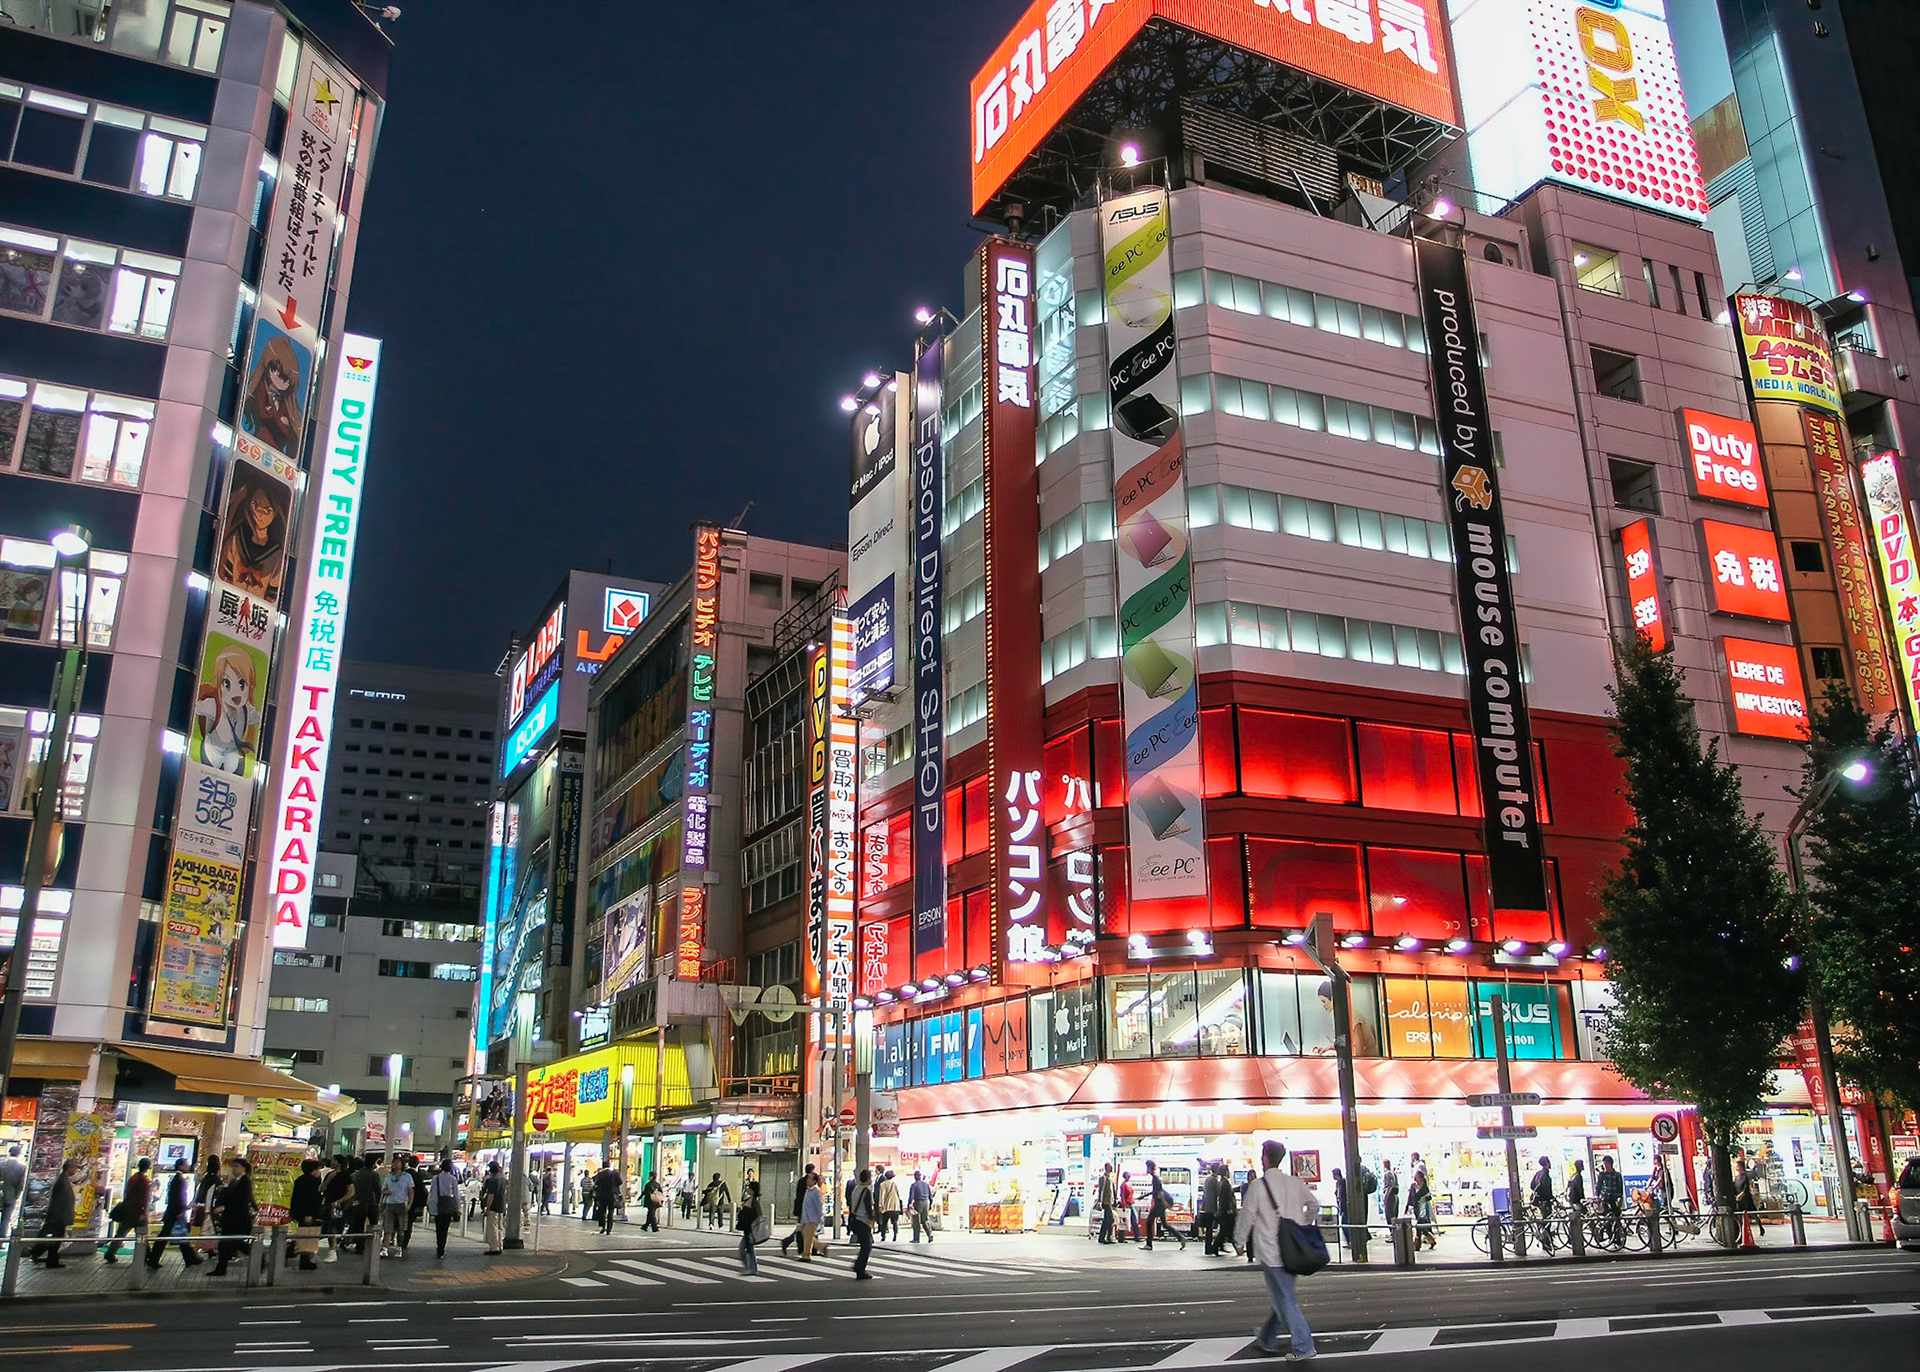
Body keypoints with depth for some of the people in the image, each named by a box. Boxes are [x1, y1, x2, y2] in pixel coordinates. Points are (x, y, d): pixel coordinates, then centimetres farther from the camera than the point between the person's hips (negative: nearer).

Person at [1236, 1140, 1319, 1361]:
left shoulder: (1257, 1186, -11)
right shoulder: (1295, 1182, 4)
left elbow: (1247, 1216, -6)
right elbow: (1314, 1206, 14)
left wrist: (1241, 1241, 9)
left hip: (1270, 1251, -6)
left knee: (1285, 1299, 0)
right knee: (1282, 1296, 17)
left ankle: (1303, 1347, -2)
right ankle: (1268, 1339, 29)